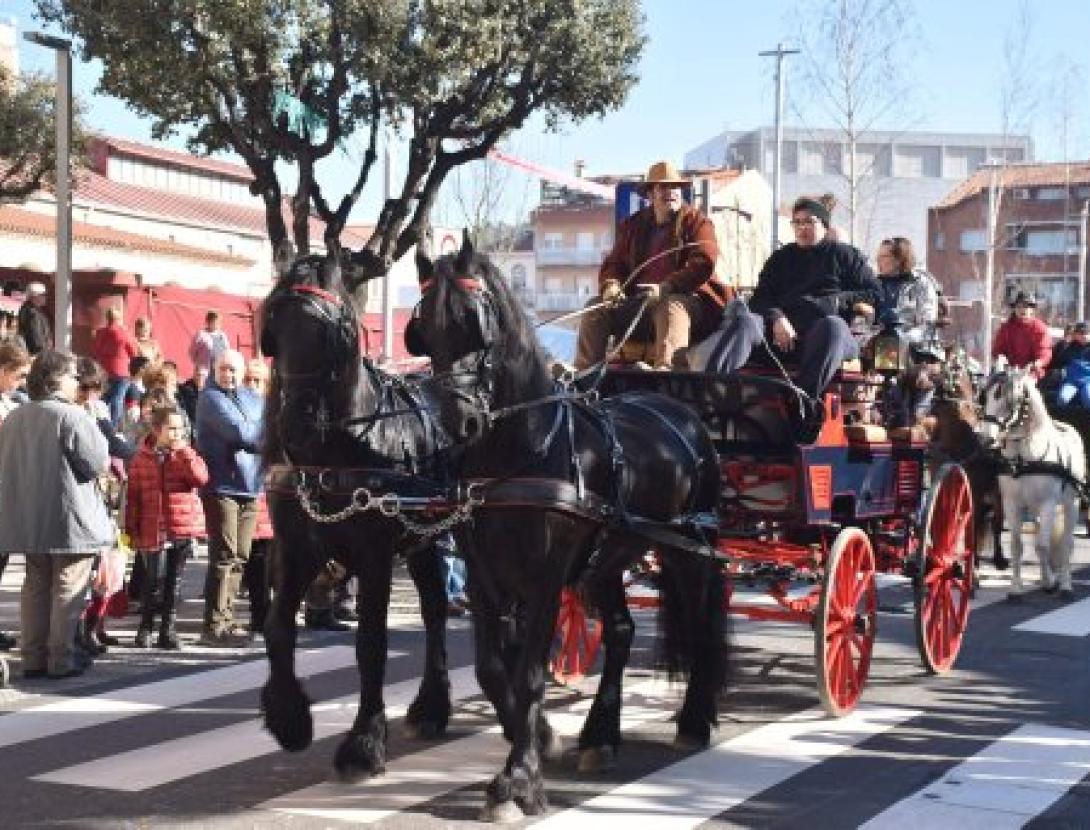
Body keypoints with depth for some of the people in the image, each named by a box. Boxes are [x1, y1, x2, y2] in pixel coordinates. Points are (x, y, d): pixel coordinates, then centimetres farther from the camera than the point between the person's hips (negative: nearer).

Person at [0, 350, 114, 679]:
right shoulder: (71, 416, -16)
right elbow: (98, 463, -16)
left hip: (28, 521, 7)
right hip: (70, 521, -7)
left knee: (35, 588, 13)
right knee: (67, 591, 1)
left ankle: (33, 658, 14)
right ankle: (61, 660, 3)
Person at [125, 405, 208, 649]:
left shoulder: (186, 454, 5)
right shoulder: (142, 458, 0)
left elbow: (201, 477, -13)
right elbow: (133, 496, 2)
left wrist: (183, 451, -15)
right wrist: (132, 529, 1)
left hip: (184, 530, 2)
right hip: (153, 531, -2)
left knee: (174, 583, 8)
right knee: (152, 581, 3)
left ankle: (167, 631, 17)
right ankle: (145, 628, 19)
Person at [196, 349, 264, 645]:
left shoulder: (251, 398, 17)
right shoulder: (211, 398, -5)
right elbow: (239, 431, -16)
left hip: (248, 487, 7)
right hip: (221, 486, -7)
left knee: (239, 558, 9)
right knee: (225, 556, -9)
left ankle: (225, 621, 15)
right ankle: (214, 626, -7)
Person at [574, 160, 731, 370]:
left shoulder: (696, 222, 2)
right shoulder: (633, 225, 17)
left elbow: (703, 265, -13)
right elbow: (613, 264, 18)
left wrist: (665, 287, -27)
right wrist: (611, 285, -8)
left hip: (687, 299, -6)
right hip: (639, 301, 6)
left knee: (671, 307, -39)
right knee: (596, 307, -11)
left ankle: (664, 368, -60)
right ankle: (583, 370, -19)